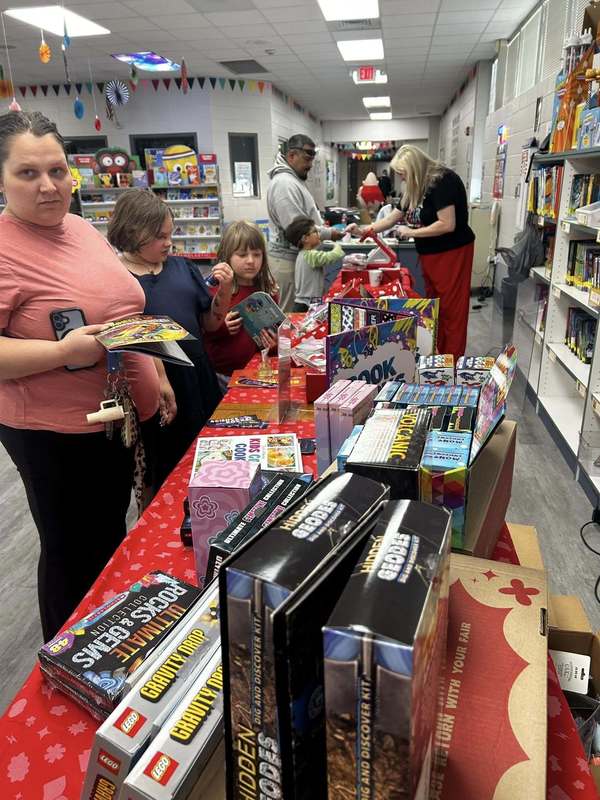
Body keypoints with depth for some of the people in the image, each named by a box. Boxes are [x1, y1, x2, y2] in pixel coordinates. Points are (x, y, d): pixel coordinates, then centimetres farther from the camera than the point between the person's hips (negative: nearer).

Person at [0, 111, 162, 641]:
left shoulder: (83, 229, 7)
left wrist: (157, 377, 16)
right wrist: (62, 352, -32)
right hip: (59, 434, -8)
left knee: (113, 536, 24)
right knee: (75, 555, 9)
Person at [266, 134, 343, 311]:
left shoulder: (293, 179, 17)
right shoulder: (284, 183, -18)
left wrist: (323, 227, 9)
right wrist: (329, 234, -14)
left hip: (296, 256, 10)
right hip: (289, 260, -10)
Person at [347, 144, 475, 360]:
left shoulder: (443, 181, -16)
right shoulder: (413, 189, 11)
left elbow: (447, 224, -23)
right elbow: (393, 218, 17)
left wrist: (411, 232, -14)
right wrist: (363, 230, 6)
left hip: (451, 253, -9)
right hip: (429, 254, 9)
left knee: (452, 310, -3)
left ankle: (452, 364, 5)